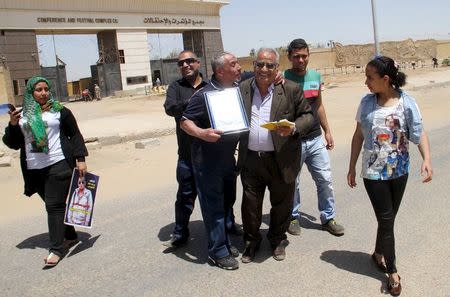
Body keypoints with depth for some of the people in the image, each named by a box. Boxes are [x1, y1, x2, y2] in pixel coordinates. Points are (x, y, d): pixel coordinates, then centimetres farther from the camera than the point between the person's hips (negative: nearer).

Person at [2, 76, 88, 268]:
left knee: (54, 205, -6)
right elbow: (13, 144, 12)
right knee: (53, 205, 12)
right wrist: (12, 125, -6)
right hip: (34, 170, 4)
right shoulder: (22, 116, 10)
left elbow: (75, 135, 4)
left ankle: (56, 248, -2)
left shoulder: (60, 111, 3)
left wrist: (80, 159, -4)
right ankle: (70, 236, 28)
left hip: (58, 165, -4)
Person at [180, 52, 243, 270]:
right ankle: (218, 252, 14)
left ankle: (224, 241, 36)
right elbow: (184, 122, -14)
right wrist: (202, 133, -34)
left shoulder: (238, 89, 4)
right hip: (207, 160, -7)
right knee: (213, 206, 1)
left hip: (229, 156, 7)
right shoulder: (204, 94, -16)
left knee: (227, 201, 19)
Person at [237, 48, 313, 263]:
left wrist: (294, 128, -19)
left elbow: (307, 115, -1)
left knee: (281, 203, 14)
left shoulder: (291, 90, -4)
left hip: (281, 160, -1)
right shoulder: (242, 89, 3)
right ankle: (251, 242, 33)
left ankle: (277, 240, 37)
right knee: (250, 204, 11)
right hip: (250, 159, 2)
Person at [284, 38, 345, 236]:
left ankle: (328, 218, 24)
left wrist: (327, 131, 18)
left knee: (325, 180, 8)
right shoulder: (284, 79, -10)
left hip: (315, 138, 5)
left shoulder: (315, 76, 7)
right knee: (292, 182, 9)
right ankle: (293, 217, 28)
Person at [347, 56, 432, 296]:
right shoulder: (367, 102, -4)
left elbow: (419, 133, -9)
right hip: (374, 172, 0)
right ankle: (392, 272, 13)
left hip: (399, 171, 1)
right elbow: (358, 136, 3)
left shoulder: (406, 102, -9)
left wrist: (427, 159, -26)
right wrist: (352, 168, 5)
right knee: (386, 220, 0)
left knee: (387, 218, 14)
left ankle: (379, 254, 39)